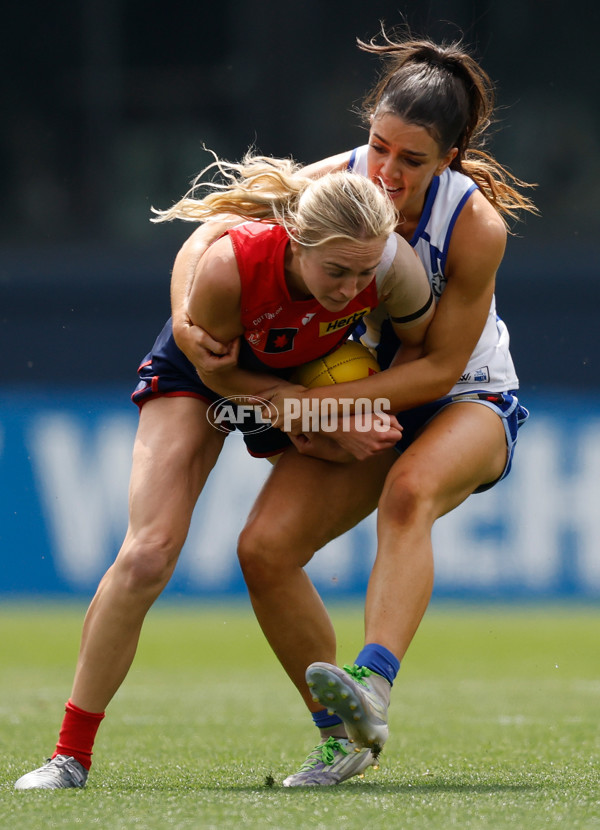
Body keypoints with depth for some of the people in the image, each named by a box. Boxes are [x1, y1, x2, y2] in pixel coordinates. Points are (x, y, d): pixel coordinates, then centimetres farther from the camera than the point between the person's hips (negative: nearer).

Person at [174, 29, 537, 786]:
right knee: (265, 548, -15)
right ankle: (344, 739, -1)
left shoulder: (477, 227, -27)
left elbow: (441, 367, -23)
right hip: (357, 397, 4)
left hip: (467, 403, -4)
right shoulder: (327, 184, -18)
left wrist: (315, 401, -29)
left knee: (409, 491, -39)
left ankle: (372, 688, -53)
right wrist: (185, 320, -24)